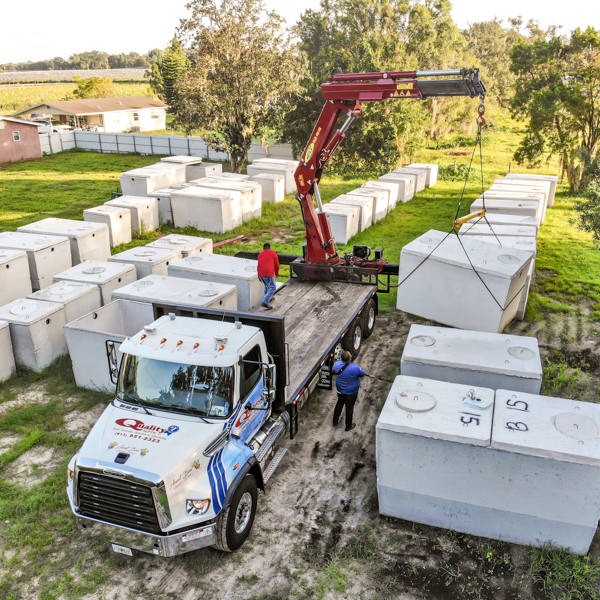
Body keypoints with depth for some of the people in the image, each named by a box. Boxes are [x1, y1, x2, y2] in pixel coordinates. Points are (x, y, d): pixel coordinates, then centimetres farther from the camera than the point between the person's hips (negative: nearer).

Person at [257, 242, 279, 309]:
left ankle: (269, 298, 44)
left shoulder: (260, 254, 21)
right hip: (268, 273, -7)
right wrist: (277, 273, 24)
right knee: (272, 288, -6)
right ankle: (265, 302, -19)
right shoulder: (273, 253, 7)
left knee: (267, 286, 28)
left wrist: (259, 276, 30)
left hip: (260, 274, 7)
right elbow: (276, 264, 9)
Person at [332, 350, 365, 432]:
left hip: (340, 391, 4)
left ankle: (335, 421, 46)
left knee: (339, 404, 28)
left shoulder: (337, 364, -21)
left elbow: (334, 372, 2)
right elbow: (363, 374, -13)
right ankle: (348, 426, 37)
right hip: (351, 393, -4)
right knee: (349, 408, 16)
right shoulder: (355, 368, -34)